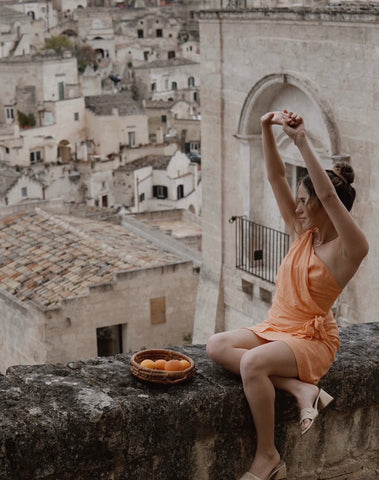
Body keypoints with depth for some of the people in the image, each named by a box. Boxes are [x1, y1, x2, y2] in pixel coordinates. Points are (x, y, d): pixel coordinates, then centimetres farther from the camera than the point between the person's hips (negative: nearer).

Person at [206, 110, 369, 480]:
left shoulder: (349, 249, -16)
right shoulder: (301, 233, 4)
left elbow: (329, 195, -32)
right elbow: (275, 177, 1)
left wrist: (302, 142, -33)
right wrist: (267, 131, -12)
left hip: (312, 341, -8)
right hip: (275, 329, 8)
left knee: (252, 362, -34)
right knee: (216, 346, -15)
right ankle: (298, 387, -17)